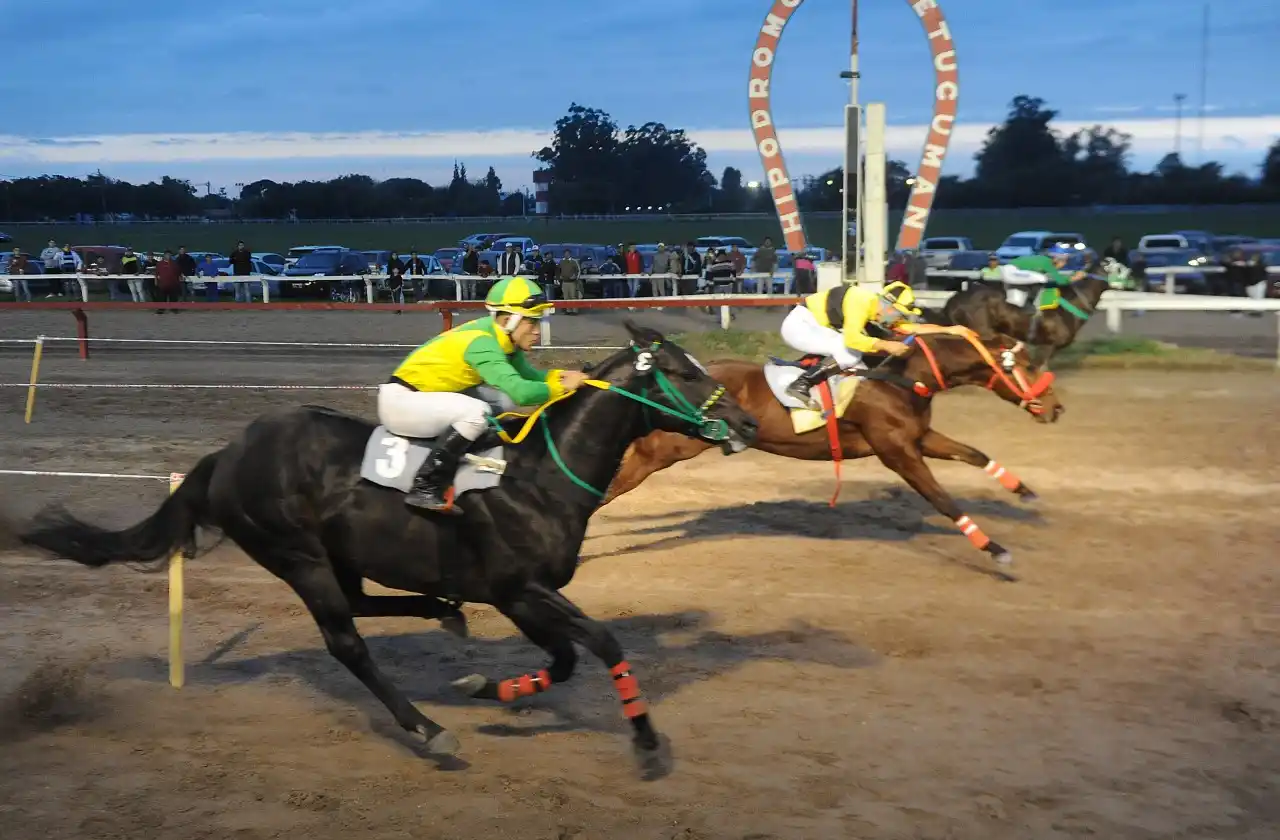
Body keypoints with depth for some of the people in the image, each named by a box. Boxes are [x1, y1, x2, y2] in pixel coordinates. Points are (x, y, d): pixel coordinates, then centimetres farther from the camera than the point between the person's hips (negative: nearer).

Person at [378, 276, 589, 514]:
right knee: (476, 412, -28)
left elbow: (526, 375, 12)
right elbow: (521, 392, -36)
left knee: (501, 401, 6)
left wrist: (558, 376, -7)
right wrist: (562, 387, -21)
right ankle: (424, 489, -23)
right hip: (400, 400, -9)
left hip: (423, 396, 9)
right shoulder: (481, 343, -27)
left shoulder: (502, 339, 0)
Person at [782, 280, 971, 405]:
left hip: (818, 328, 9)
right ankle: (801, 383, -25)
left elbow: (911, 328, 5)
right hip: (799, 324, -9)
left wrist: (948, 329, -1)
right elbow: (852, 339, -36)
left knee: (859, 370, 4)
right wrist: (887, 346, -34)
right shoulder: (862, 301, -25)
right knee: (851, 352, -25)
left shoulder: (881, 311, 2)